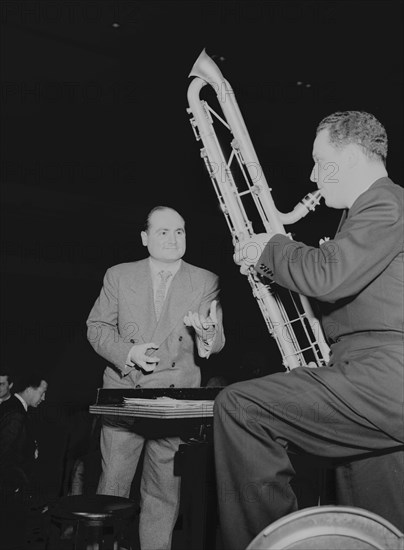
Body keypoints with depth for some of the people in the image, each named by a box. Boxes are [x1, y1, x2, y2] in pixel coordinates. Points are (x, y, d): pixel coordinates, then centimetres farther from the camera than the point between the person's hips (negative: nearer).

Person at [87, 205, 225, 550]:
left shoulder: (205, 281, 7)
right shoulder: (119, 276, 7)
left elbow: (216, 343, 2)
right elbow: (97, 327, 6)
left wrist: (209, 333, -22)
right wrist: (128, 351, -13)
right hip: (124, 392, 0)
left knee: (164, 492, 5)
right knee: (112, 484, 3)